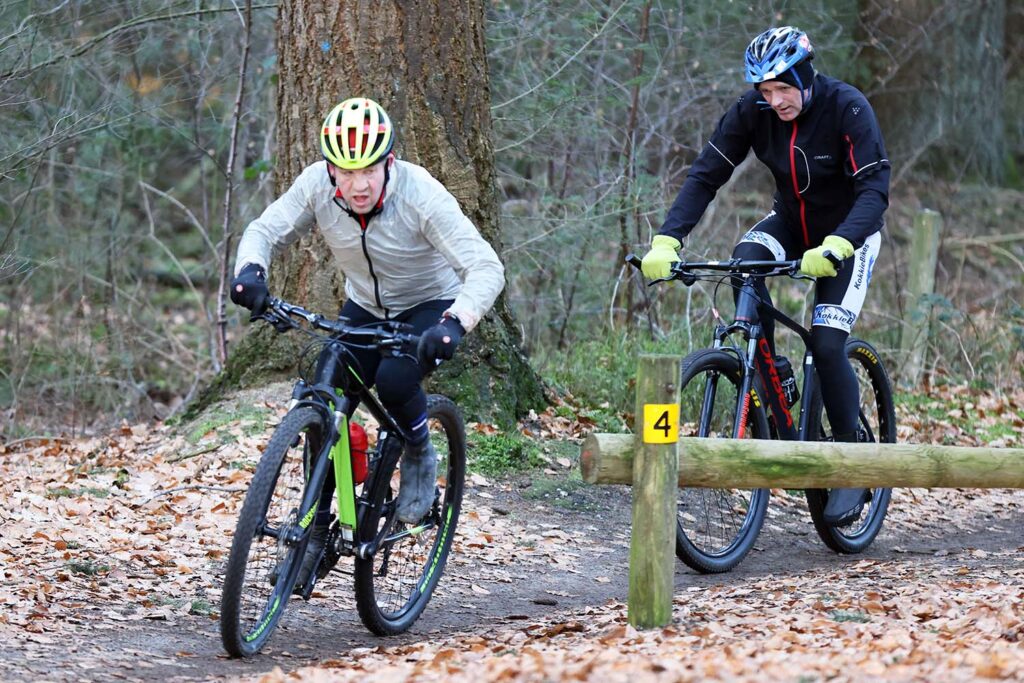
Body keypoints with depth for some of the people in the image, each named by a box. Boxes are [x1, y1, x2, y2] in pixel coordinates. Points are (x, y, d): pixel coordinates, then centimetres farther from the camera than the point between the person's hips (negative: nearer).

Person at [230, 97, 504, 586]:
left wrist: (455, 324, -55)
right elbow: (265, 230, -12)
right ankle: (315, 532, 6)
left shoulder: (420, 195, -33)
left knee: (394, 381, -32)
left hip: (430, 308, -4)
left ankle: (419, 459, -1)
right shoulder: (317, 185, -22)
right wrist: (250, 270, -36)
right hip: (364, 308, 4)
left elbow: (486, 268, -37)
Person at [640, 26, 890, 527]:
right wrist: (666, 241, -32)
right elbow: (705, 176, -18)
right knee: (745, 260, -30)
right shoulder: (753, 111, -17)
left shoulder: (847, 108, -28)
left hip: (848, 231, -4)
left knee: (827, 344, -18)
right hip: (791, 222, 4)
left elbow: (874, 189, -34)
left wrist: (835, 246, -51)